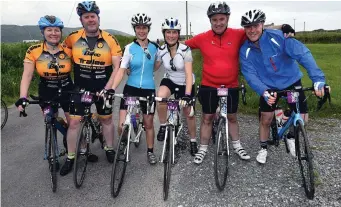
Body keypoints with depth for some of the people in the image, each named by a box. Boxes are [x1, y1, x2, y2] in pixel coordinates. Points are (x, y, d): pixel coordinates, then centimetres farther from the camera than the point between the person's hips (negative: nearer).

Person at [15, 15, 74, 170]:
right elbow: (27, 75, -16)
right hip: (47, 93, 0)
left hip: (67, 90, 0)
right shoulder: (34, 51, -13)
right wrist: (22, 98, -26)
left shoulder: (68, 50, -11)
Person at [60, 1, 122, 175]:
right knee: (74, 122, 0)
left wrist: (107, 88, -20)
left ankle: (109, 149, 35)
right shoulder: (73, 38, -7)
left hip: (102, 88, 0)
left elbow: (117, 67, -12)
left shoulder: (110, 40, -10)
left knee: (106, 119, 14)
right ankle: (70, 158, 16)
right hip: (81, 88, 1)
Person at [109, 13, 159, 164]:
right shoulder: (130, 48, -4)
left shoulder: (154, 47, 2)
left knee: (148, 123, 11)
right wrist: (112, 89, -21)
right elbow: (122, 70, -11)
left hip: (149, 90, 1)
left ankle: (150, 152, 30)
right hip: (131, 88, -1)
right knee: (122, 125, -8)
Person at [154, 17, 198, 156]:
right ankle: (163, 126, -9)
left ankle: (193, 141, 28)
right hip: (169, 80, 2)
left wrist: (187, 95, -42)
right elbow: (153, 68, -5)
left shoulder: (185, 50, -24)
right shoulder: (161, 50, -13)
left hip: (185, 83, -1)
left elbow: (189, 74, -30)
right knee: (160, 97, -32)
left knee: (189, 113, 4)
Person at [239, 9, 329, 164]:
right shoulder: (245, 51, -13)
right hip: (268, 87, 1)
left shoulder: (278, 37, -22)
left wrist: (318, 78, -41)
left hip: (292, 83, -1)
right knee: (266, 120, 3)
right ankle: (263, 148, 28)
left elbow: (303, 54, -29)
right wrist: (264, 92, -37)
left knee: (302, 118, -1)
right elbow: (250, 75, -19)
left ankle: (290, 137, 31)